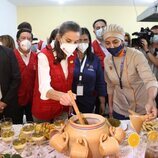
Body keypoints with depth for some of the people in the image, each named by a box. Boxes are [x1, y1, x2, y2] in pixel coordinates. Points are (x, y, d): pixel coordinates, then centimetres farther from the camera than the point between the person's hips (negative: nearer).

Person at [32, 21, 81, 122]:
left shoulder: (73, 56, -3)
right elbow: (44, 88, -32)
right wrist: (61, 96, -50)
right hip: (44, 110, -4)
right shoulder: (44, 56, -21)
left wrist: (69, 100, 4)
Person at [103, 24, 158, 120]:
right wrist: (110, 106, 10)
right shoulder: (107, 61, -5)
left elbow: (150, 80, -31)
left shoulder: (136, 55, -20)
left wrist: (150, 101, -48)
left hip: (142, 109, -3)